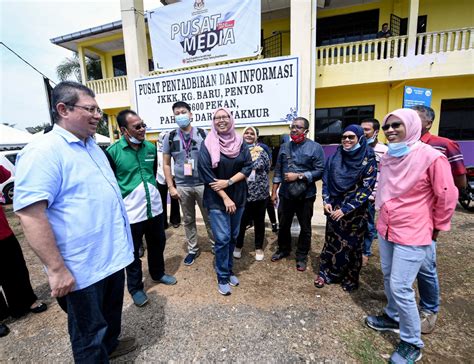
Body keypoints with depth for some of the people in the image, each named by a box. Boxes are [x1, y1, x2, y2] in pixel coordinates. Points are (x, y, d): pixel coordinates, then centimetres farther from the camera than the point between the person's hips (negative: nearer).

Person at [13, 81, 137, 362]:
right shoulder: (43, 152, -20)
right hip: (84, 267, -8)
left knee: (112, 311, 29)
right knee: (89, 331, 15)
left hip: (113, 254, 9)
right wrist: (57, 269, -23)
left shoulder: (91, 145, 8)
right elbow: (30, 214, -25)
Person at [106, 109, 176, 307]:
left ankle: (158, 273, 45)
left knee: (157, 244, 21)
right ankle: (135, 288, 32)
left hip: (154, 207, 5)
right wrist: (124, 197, -3)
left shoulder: (151, 148, 2)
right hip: (130, 212, -5)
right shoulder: (112, 152, -13)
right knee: (133, 252, 12)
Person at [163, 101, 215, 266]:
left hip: (203, 184, -1)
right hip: (182, 186, 2)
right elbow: (166, 164, 5)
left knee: (209, 218, 9)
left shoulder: (202, 134, -1)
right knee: (188, 220, 14)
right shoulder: (170, 137, 3)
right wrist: (171, 187, -1)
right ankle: (193, 249, 31)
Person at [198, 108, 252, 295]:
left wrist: (228, 182, -15)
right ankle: (222, 278, 15)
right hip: (217, 199, -4)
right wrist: (225, 198, -14)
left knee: (233, 236, 13)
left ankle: (228, 270, 32)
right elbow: (206, 175, -11)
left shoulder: (239, 143, 4)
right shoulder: (207, 144, -6)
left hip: (238, 197, 4)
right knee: (223, 238, -4)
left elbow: (248, 167, -1)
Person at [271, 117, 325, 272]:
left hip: (305, 195, -3)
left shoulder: (315, 147, -8)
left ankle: (301, 256, 29)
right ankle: (283, 249, 38)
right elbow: (278, 170, 8)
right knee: (283, 225, 16)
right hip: (285, 194, 4)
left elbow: (320, 171, -13)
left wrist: (298, 176, -20)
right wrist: (274, 191, 7)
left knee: (305, 227, 11)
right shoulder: (284, 147, 6)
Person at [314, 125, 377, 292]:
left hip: (355, 212, -3)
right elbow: (326, 180, 7)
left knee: (352, 245, 11)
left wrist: (346, 209, -16)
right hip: (334, 208, 3)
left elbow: (366, 189, -12)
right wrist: (326, 201, -6)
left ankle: (350, 278, 30)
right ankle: (325, 273, 29)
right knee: (331, 241, 12)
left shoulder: (368, 160, -8)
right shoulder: (335, 157, 2)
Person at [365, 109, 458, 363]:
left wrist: (437, 228, -1)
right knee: (388, 279, 19)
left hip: (413, 235, -7)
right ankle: (393, 317, 43)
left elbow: (447, 197, -11)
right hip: (386, 229, 7)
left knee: (400, 288, -2)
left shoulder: (431, 157, -17)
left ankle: (412, 343, 20)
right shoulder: (386, 158, 3)